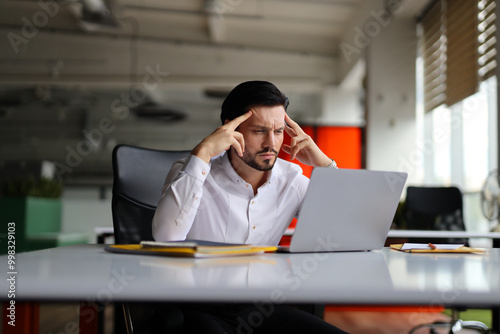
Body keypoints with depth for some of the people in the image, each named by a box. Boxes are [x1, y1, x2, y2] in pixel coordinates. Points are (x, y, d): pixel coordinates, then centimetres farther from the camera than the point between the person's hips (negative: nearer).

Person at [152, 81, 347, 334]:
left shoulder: (290, 179, 6)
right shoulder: (191, 172, -6)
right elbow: (165, 238, -25)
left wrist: (323, 163, -4)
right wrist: (202, 154, -23)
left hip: (262, 307, 5)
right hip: (199, 310, -5)